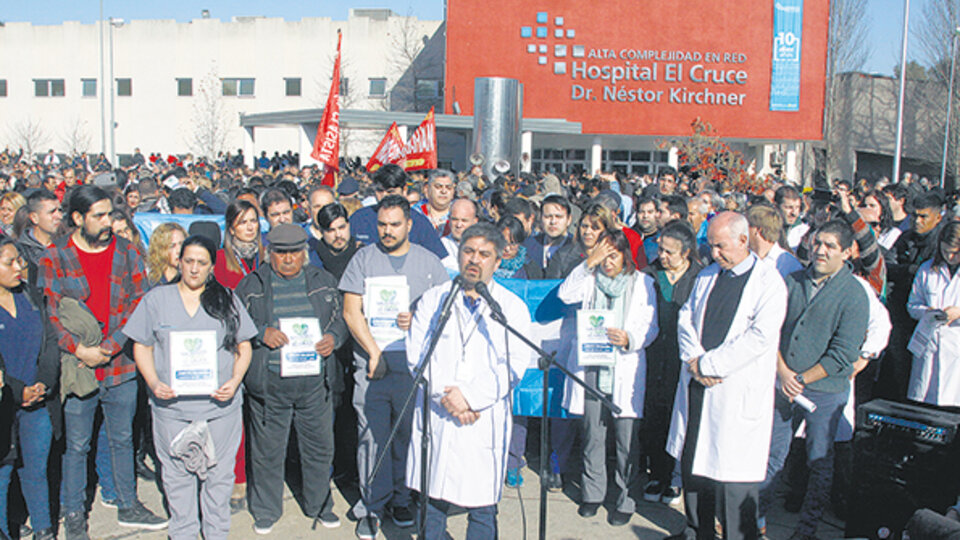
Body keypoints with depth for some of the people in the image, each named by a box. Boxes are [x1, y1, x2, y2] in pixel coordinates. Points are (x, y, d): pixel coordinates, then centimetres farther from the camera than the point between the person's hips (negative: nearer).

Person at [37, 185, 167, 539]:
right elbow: (49, 311, -6)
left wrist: (110, 347, -11)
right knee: (77, 444, 9)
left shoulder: (127, 253, 2)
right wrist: (79, 348, -17)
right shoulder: (54, 257, -3)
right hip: (76, 367, -2)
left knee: (123, 439, 15)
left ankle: (128, 506, 30)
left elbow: (139, 306, -2)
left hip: (121, 364, 2)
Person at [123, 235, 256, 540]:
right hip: (171, 405, 0)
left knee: (219, 473, 8)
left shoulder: (227, 300, 6)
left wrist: (235, 381, -9)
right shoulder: (157, 299, 6)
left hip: (221, 405, 0)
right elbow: (142, 346, 7)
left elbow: (244, 347, 7)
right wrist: (154, 382, -9)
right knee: (178, 474, 8)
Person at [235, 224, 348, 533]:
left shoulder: (324, 282, 10)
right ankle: (266, 510, 26)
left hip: (315, 383, 2)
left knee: (319, 448, 10)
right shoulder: (252, 285, 5)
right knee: (268, 450, 8)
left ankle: (320, 505, 30)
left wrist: (333, 338, -6)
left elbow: (341, 319, 14)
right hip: (269, 384, -1)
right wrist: (261, 333, -14)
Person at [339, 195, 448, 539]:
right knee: (372, 436, 0)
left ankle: (402, 499, 23)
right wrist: (374, 352, -7)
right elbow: (351, 311, 1)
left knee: (410, 434, 6)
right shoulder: (363, 259, 7)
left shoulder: (428, 261, 8)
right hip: (371, 365, 0)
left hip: (414, 365, 1)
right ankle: (371, 507, 12)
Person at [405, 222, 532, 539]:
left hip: (485, 421, -2)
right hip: (435, 417, 2)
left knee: (481, 508, 2)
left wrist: (470, 396, -14)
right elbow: (416, 355, 2)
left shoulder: (512, 307, 5)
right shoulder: (432, 299, 10)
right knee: (432, 501, 7)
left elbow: (514, 366, -5)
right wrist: (444, 395, -11)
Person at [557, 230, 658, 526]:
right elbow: (565, 294, -9)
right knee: (592, 434, 8)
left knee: (627, 437, -3)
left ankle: (625, 499, 11)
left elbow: (650, 327, 4)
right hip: (591, 367, 2)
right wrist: (589, 263, -12)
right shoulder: (590, 278, 9)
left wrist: (629, 339, -17)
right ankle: (593, 493, 23)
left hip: (625, 370, -2)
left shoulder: (642, 282, 5)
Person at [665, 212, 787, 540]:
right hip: (697, 386, 6)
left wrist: (708, 364, -15)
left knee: (733, 470, -3)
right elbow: (686, 319, 11)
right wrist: (695, 360, -8)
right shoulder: (707, 276, 13)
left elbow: (760, 337, -16)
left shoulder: (769, 282, -7)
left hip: (739, 392, -6)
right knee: (693, 461, 13)